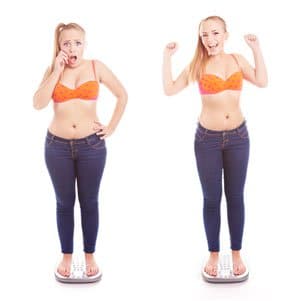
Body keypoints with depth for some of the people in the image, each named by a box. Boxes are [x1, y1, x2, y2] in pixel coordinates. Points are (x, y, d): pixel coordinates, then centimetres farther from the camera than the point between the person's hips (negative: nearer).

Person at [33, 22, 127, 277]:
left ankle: (90, 256, 24)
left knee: (89, 202, 9)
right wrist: (57, 70, -14)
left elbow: (122, 95, 7)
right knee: (64, 203, 11)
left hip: (91, 145, -1)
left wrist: (112, 127, 1)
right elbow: (38, 104, -13)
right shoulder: (52, 70, 2)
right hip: (57, 146, 1)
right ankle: (67, 256, 26)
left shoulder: (96, 67, -1)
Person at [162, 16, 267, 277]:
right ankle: (214, 253, 22)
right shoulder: (198, 65, -2)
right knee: (212, 198, 7)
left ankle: (236, 252, 24)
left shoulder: (238, 60, 3)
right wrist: (167, 56, -11)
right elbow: (169, 89, -9)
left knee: (235, 197, 10)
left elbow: (262, 82, -10)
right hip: (208, 138, -1)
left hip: (238, 137, 1)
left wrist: (256, 49, -8)